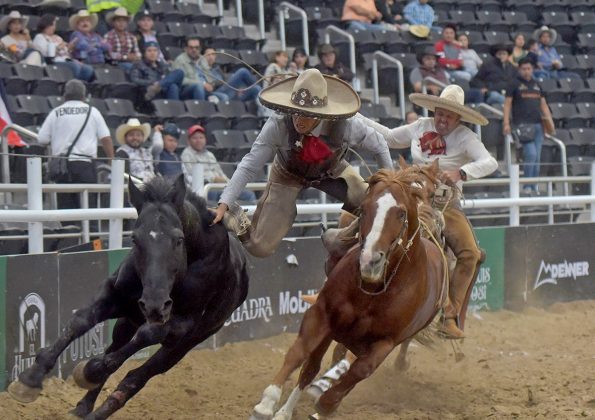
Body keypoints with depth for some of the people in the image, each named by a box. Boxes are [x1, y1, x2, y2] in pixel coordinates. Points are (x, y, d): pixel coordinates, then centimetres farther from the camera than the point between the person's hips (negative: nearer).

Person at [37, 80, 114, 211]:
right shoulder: (92, 111, 7)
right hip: (85, 163, -1)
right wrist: (112, 160, 9)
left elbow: (42, 139, 5)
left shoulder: (55, 113, 6)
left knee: (65, 205, 2)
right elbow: (106, 138, 3)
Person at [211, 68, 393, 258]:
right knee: (260, 246, -9)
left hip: (331, 172, 2)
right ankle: (233, 215, 22)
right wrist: (224, 204, -36)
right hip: (288, 176, -2)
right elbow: (249, 166, -30)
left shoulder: (345, 126, -35)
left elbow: (379, 145, -14)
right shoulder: (277, 126, -38)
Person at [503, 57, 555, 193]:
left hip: (537, 124, 5)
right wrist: (506, 123, -9)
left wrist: (550, 121, 10)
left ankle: (534, 187, 9)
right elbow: (507, 104, 0)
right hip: (523, 124, -5)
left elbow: (543, 105, 21)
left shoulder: (536, 85, 18)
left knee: (537, 157, 3)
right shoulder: (514, 84, 3)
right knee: (531, 153, -16)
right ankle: (527, 186, -8)